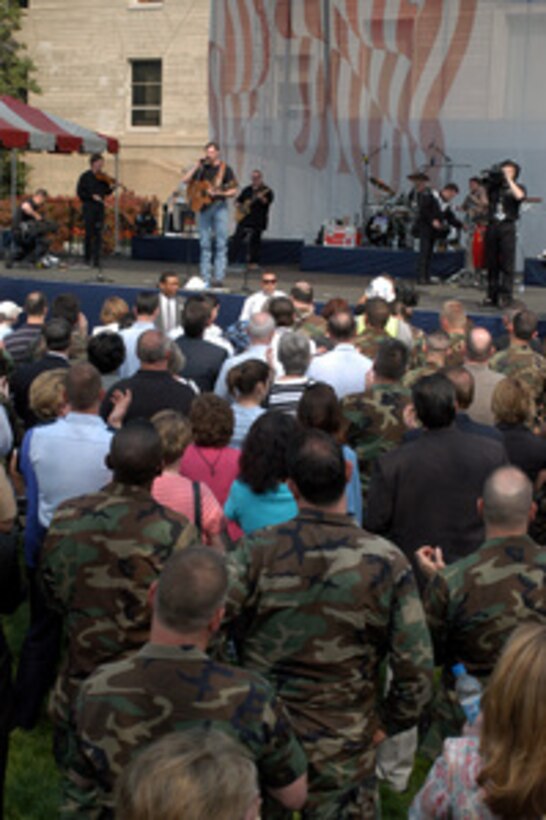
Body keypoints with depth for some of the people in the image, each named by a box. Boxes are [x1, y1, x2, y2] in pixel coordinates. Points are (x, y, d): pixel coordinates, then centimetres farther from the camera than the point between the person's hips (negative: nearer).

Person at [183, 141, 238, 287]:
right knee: (205, 243, 3)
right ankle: (205, 279, 6)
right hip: (202, 206, 3)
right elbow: (185, 180, 3)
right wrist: (197, 166, -4)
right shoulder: (202, 168, 9)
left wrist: (220, 193, -19)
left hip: (219, 206, -3)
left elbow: (233, 191, -2)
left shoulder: (225, 169, 0)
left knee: (221, 243, -5)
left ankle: (219, 278, -5)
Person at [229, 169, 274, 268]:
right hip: (243, 218, 5)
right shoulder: (247, 190, 15)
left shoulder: (266, 191, -1)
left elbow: (267, 201, -19)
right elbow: (238, 200, 23)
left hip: (257, 221, -5)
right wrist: (239, 206, 2)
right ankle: (232, 260, 3)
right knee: (236, 239, 0)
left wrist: (261, 198, -39)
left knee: (255, 241, -2)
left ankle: (253, 262, 4)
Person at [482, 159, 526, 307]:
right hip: (492, 226, 4)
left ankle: (505, 296, -5)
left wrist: (509, 179, -9)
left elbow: (519, 196, -15)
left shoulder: (517, 187, 8)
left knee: (507, 264, -7)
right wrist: (487, 183, 3)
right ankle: (492, 295, 11)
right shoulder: (495, 187, 17)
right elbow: (485, 202, 9)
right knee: (492, 264, 5)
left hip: (507, 227, -3)